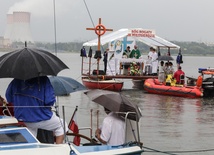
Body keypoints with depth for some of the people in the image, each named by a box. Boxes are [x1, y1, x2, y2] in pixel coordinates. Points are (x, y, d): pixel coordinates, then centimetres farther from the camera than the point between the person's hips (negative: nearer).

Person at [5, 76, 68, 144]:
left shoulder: (16, 80, -4)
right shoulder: (44, 80, -17)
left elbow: (8, 98, 6)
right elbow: (49, 101, -23)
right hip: (42, 117, -4)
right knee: (61, 125, 21)